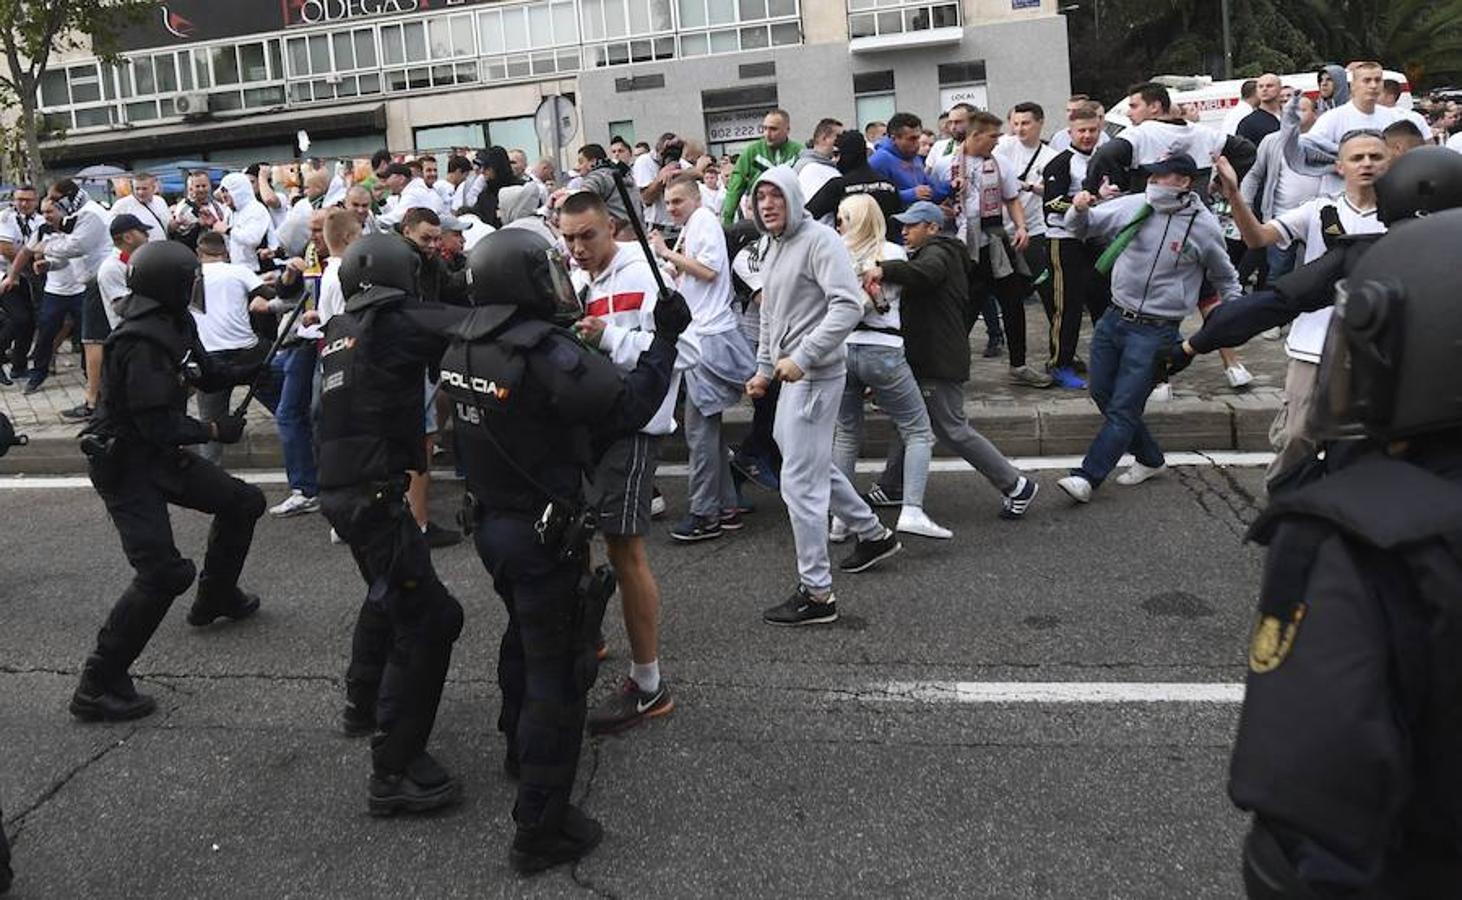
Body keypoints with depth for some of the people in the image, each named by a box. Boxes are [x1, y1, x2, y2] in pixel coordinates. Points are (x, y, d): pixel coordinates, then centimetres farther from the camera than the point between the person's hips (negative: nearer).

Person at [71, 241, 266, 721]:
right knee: (162, 572, -17)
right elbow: (159, 425, -27)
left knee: (243, 503, 19)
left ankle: (216, 597, 40)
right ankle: (98, 686, -7)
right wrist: (215, 430, -13)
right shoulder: (142, 342, -26)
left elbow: (205, 374, 17)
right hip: (125, 464, -10)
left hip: (160, 453, 10)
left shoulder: (175, 325, 3)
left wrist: (252, 372, 1)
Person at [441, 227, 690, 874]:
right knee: (558, 669, 2)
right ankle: (541, 826, 9)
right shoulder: (547, 355, -25)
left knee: (525, 635, 29)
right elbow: (629, 407, -21)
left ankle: (521, 749, 50)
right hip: (544, 534, -8)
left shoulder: (463, 348, 0)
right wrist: (666, 341, -10)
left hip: (490, 522, 8)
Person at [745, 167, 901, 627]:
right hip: (792, 375, 10)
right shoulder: (773, 251, 17)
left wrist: (802, 357, -28)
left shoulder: (819, 240, -13)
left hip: (816, 375, -10)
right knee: (814, 464, 23)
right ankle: (873, 534, 41)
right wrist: (764, 370, 23)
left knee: (800, 482, -8)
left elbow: (848, 305, -24)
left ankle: (816, 594, 0)